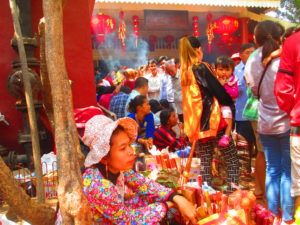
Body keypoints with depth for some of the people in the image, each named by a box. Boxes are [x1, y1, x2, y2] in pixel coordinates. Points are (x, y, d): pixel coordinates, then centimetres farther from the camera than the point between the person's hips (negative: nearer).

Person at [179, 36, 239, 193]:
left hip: (197, 122, 7)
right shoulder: (201, 67, -10)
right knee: (232, 159, 3)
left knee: (205, 161, 11)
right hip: (212, 119, -7)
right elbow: (218, 90, -10)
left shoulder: (184, 72, 11)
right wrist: (230, 104, 7)